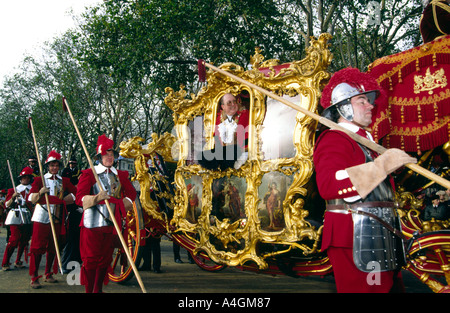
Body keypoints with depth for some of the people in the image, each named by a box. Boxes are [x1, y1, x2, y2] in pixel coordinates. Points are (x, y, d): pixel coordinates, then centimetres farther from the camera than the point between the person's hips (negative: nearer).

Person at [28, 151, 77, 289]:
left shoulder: (64, 181, 14)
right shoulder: (39, 180, 7)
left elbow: (76, 193, 5)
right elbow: (32, 199, -3)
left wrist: (61, 200, -7)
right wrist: (40, 192, -23)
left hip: (57, 220, 3)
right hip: (41, 218, -3)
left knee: (53, 248, 8)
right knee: (37, 247, -6)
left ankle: (49, 274, 20)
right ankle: (34, 277, 0)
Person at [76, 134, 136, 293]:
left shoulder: (120, 175, 13)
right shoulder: (89, 174, 0)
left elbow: (132, 194, 11)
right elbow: (79, 198, -7)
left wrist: (120, 203, -7)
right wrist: (97, 198, -24)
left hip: (111, 223, 4)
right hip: (92, 223, -4)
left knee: (105, 259, 10)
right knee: (91, 259, -2)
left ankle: (99, 289, 23)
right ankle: (88, 289, 9)